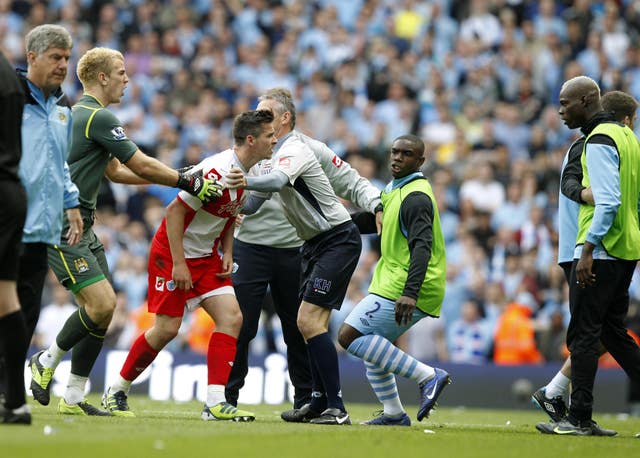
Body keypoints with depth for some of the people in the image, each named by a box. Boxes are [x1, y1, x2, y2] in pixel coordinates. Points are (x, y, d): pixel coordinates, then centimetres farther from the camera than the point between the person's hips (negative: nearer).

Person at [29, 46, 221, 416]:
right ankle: (47, 361, 2)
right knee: (101, 303, -18)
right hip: (61, 228, -11)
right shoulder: (99, 117, -15)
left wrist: (177, 177, 21)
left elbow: (115, 170, 26)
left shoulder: (82, 114, 19)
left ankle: (74, 397, 9)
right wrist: (189, 182, 0)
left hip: (81, 228, 11)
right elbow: (143, 166, -12)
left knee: (105, 306, 6)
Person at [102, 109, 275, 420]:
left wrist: (227, 253, 5)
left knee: (232, 317, -7)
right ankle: (116, 392, 13)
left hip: (206, 257, 8)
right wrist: (178, 263, -22)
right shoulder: (217, 170, -25)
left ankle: (215, 403, -9)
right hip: (173, 253, -8)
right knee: (167, 328, -6)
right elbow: (175, 211, -23)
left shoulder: (248, 173, 2)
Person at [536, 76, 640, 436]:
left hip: (600, 254, -9)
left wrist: (588, 249, -22)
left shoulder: (598, 141, -14)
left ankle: (580, 420, -2)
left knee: (583, 335, -4)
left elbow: (607, 202, -22)